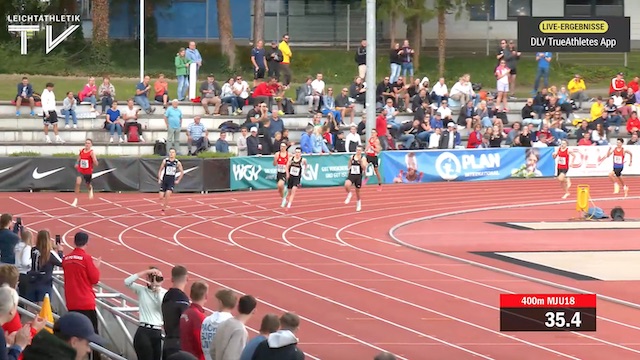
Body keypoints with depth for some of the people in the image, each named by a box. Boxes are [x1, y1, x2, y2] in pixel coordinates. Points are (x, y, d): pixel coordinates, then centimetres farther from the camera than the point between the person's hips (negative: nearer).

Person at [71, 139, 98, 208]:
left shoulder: (92, 153, -15)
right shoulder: (81, 151, -1)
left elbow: (96, 164, -21)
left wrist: (93, 157, -37)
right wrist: (77, 163, 5)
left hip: (88, 172, -2)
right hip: (80, 171, 2)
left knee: (88, 185, 18)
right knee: (77, 183, -18)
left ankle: (91, 189, 58)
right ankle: (75, 200, -13)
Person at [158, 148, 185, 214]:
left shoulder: (177, 163, -1)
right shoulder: (165, 161, 0)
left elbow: (182, 172, 10)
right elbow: (160, 170, 9)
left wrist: (178, 180, 4)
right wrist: (159, 179, 1)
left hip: (172, 181, -1)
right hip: (164, 181, 1)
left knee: (168, 194, -20)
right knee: (161, 197, -4)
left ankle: (163, 209, -7)